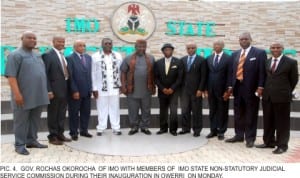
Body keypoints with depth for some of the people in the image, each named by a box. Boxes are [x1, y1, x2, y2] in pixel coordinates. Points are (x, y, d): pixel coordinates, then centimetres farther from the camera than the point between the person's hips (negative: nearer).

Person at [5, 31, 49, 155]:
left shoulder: (37, 55, 16)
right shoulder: (15, 55, -7)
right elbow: (11, 76, -14)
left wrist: (46, 91, 17)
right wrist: (17, 93, -22)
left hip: (38, 96, 7)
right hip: (24, 96, -7)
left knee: (35, 120, 13)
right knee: (21, 121, 2)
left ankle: (31, 141, 24)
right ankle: (20, 145, 12)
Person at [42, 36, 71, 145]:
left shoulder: (63, 56, 13)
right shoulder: (48, 55, -9)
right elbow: (45, 74, -13)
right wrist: (48, 90, -19)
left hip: (64, 89, 7)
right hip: (54, 90, -7)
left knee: (62, 114, 14)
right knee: (53, 114, 5)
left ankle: (60, 134, 26)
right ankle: (53, 136, 16)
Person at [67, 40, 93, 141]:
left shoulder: (88, 57, 12)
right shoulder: (70, 58, -7)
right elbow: (70, 76, -11)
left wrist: (90, 88, 7)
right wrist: (74, 91, -15)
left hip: (87, 91, 6)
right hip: (75, 91, -5)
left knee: (86, 112, 11)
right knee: (74, 113, 5)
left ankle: (84, 130, 24)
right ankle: (74, 132, 17)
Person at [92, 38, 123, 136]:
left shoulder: (118, 56, 6)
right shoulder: (95, 57, -2)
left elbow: (121, 72, 7)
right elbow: (93, 73, -2)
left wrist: (121, 85, 3)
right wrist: (94, 88, -5)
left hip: (115, 87, 2)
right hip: (101, 88, -2)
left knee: (115, 108, 7)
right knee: (102, 109, 6)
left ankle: (116, 127, 16)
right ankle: (101, 128, 17)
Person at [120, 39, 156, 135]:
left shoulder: (151, 58, 7)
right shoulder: (128, 59, 2)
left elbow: (153, 73, 10)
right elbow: (123, 73, 3)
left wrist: (153, 86, 7)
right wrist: (123, 86, -4)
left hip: (146, 90, 1)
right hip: (132, 90, -1)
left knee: (146, 110, 9)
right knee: (133, 111, 7)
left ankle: (145, 127, 23)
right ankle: (134, 127, 22)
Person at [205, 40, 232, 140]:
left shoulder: (228, 58, -3)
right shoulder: (209, 58, 10)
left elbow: (229, 75, -7)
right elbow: (207, 74, 10)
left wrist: (228, 90, -12)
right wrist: (205, 88, 3)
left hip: (222, 89, -4)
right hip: (211, 90, 4)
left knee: (222, 112, 5)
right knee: (212, 111, 10)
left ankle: (221, 132, 15)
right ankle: (213, 130, 19)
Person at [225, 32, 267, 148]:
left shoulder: (259, 53, -1)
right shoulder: (235, 54, 14)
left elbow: (262, 71, -6)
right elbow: (232, 71, 13)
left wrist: (260, 87, -13)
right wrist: (230, 86, 6)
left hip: (251, 88, -5)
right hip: (237, 87, 5)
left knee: (251, 115, 4)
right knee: (238, 114, 12)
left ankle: (250, 138, 14)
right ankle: (239, 135, 24)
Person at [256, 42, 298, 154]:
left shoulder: (291, 62, -3)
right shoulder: (266, 62, 11)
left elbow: (294, 79, 3)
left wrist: (287, 92, 7)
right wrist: (265, 90, 10)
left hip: (282, 97, -5)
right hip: (267, 96, 5)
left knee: (282, 122, 3)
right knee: (268, 121, 12)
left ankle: (282, 145, 14)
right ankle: (269, 142, 25)